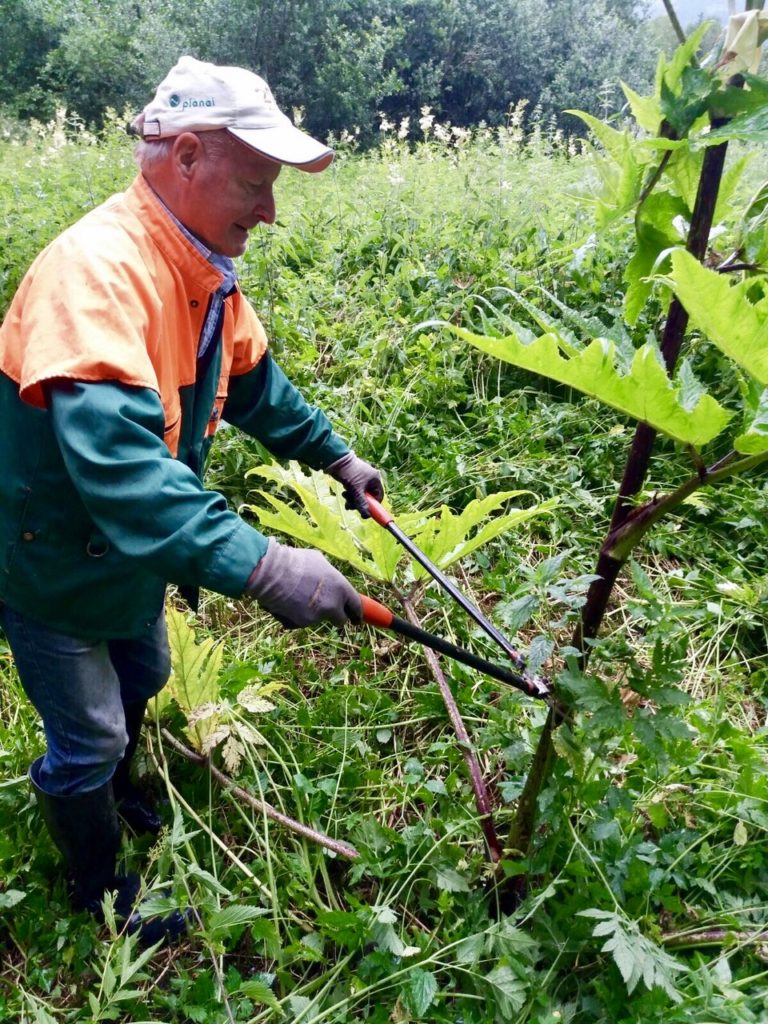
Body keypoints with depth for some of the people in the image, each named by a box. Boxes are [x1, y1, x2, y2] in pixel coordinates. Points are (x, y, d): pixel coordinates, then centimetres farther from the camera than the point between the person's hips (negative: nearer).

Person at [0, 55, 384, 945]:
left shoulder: (203, 269, -4)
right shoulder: (98, 268, -34)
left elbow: (253, 382, 11)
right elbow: (115, 457, -47)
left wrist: (335, 456, 13)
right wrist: (259, 566, -53)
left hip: (128, 551, 8)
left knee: (140, 682, 27)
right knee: (86, 734, 10)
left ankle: (108, 789, 58)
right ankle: (101, 896, 38)